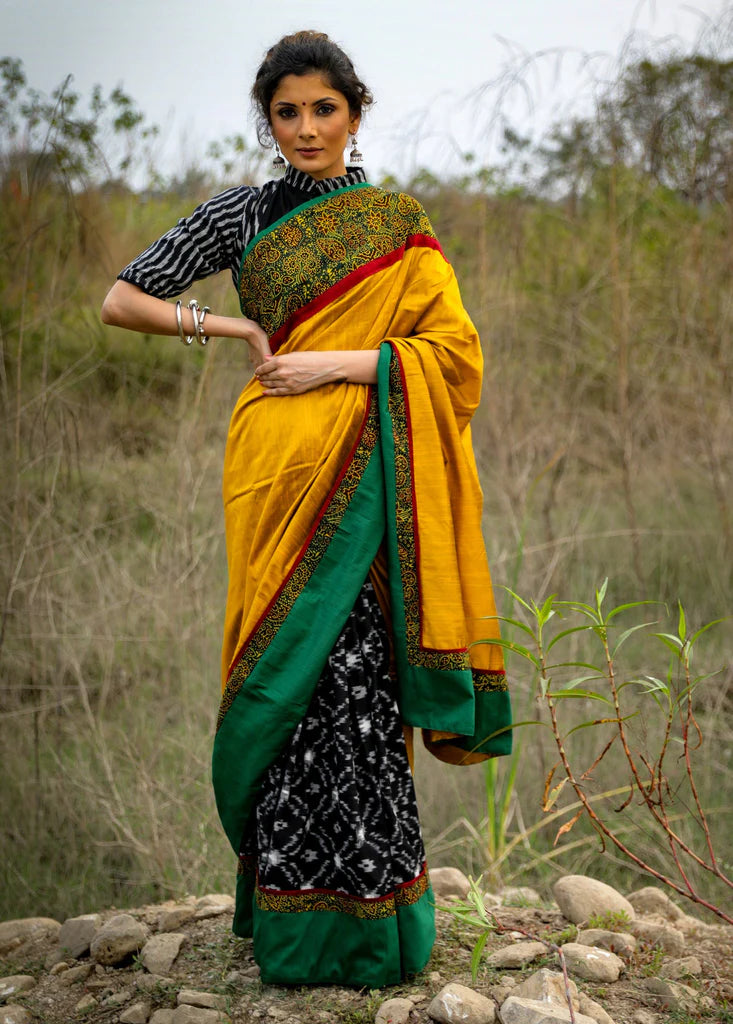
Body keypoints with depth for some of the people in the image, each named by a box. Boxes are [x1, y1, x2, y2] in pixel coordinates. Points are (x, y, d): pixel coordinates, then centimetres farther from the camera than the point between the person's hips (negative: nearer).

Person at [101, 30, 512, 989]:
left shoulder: (397, 222, 7)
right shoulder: (241, 214, 10)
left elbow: (455, 349, 0)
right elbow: (122, 300, 9)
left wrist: (335, 362, -10)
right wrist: (239, 328, -2)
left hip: (364, 480, -1)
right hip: (276, 469, 1)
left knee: (354, 675, -4)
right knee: (288, 674, 2)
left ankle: (364, 917, 9)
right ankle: (289, 914, 14)